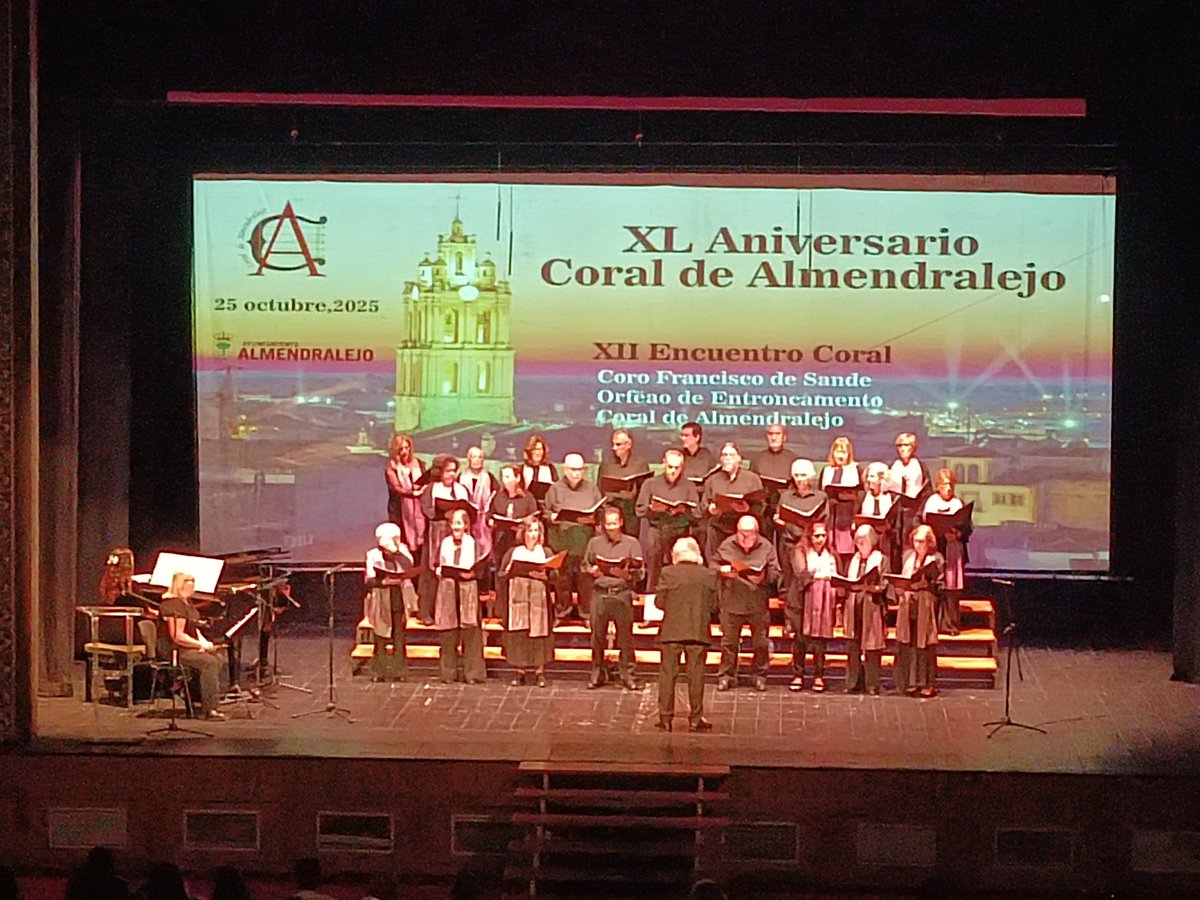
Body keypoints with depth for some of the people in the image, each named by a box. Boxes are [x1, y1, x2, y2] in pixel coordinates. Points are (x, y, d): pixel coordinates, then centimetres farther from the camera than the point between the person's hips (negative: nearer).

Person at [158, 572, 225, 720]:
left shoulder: (187, 603, 15)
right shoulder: (174, 605, -19)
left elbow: (193, 629, 23)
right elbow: (177, 636, -24)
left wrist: (204, 642, 4)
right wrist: (201, 645, -18)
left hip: (186, 647, 11)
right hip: (173, 650, -11)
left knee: (217, 659, 0)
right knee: (209, 662, -25)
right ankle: (208, 709, -25)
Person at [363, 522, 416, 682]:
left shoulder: (402, 552, 8)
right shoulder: (373, 555, -1)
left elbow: (409, 568, -10)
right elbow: (369, 580, -5)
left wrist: (398, 551, -13)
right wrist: (383, 581, -20)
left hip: (399, 598, 2)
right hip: (381, 598, -2)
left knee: (399, 635, 0)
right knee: (380, 636, -2)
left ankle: (399, 671, 4)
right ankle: (379, 671, 3)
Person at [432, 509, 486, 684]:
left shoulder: (473, 544, 3)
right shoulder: (445, 543, 12)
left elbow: (480, 569, -1)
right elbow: (437, 566, 14)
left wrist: (471, 574, -18)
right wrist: (439, 570, -7)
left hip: (468, 591, -3)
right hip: (447, 591, 3)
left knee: (470, 633, -7)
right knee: (448, 633, 2)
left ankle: (473, 673, -4)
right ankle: (448, 673, 9)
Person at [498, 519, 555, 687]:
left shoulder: (545, 553, 9)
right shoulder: (513, 552, 10)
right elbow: (500, 575, 8)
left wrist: (544, 575, -17)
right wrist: (509, 573, -12)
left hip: (539, 599, 0)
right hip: (517, 599, 0)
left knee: (539, 633, -4)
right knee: (518, 634, -3)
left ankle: (540, 672, 0)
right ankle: (519, 672, 3)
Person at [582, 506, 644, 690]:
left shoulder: (632, 543, 7)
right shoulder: (595, 543, 14)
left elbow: (639, 572, 4)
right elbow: (585, 565, 18)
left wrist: (627, 575, -15)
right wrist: (592, 571, -3)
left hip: (622, 593, -2)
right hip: (599, 591, 2)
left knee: (625, 634, -3)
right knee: (597, 634, 2)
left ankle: (626, 673, 3)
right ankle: (597, 673, 10)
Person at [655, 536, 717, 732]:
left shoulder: (668, 573, -6)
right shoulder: (708, 575, -1)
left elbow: (660, 602, -4)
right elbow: (713, 606, 2)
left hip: (672, 631, -1)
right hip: (698, 632, 1)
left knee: (668, 674, 5)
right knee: (695, 675, 6)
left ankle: (665, 718, 5)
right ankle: (696, 719, 7)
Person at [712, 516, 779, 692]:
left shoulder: (766, 547, -1)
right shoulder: (727, 545, 1)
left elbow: (775, 573, 0)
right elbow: (713, 565, 9)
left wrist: (763, 577, -19)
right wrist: (722, 571, -12)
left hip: (758, 603, 0)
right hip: (731, 602, 0)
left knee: (760, 642, 5)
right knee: (729, 640, 5)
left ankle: (760, 676, 16)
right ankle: (726, 675, 13)